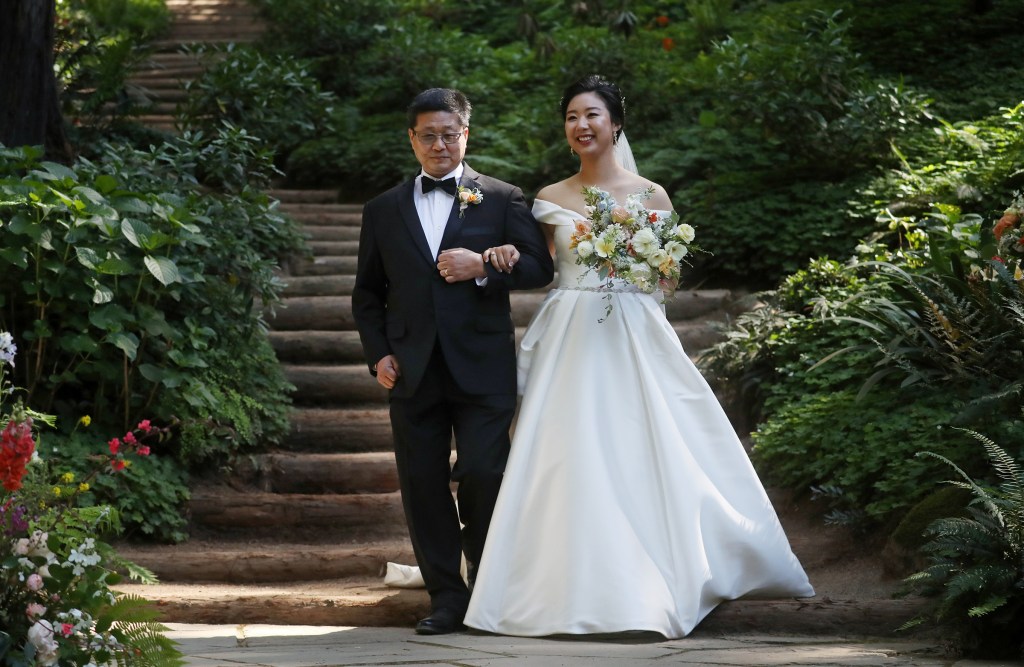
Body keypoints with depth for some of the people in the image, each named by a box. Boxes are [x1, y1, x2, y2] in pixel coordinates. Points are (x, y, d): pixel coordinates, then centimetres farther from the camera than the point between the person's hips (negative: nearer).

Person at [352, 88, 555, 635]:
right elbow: (367, 295, 16)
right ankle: (446, 597, 11)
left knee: (483, 477, -7)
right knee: (422, 484, 2)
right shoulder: (383, 211, 14)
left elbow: (540, 268, 1)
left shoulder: (503, 200, 7)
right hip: (413, 373, 3)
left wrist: (483, 267, -14)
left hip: (482, 369, -3)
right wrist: (378, 355, 3)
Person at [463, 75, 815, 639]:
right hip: (569, 341, 1)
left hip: (633, 341, -1)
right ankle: (576, 591, 0)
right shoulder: (550, 200, 11)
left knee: (640, 460, -7)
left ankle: (654, 594, -1)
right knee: (570, 462, -4)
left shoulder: (650, 196, 6)